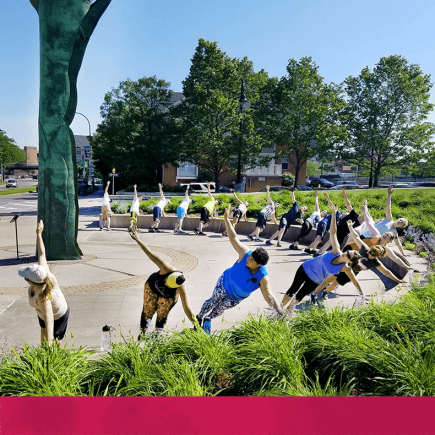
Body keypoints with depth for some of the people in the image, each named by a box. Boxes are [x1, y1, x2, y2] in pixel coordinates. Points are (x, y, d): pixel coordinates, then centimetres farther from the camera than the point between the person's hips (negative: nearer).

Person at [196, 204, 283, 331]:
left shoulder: (263, 278, -36)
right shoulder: (245, 253, -33)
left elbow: (269, 296, -41)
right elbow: (234, 238, -29)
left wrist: (280, 312, -54)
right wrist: (226, 219, -33)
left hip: (237, 297, 0)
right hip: (225, 283, 0)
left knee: (218, 310, 15)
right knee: (213, 302, 19)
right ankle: (200, 317, 48)